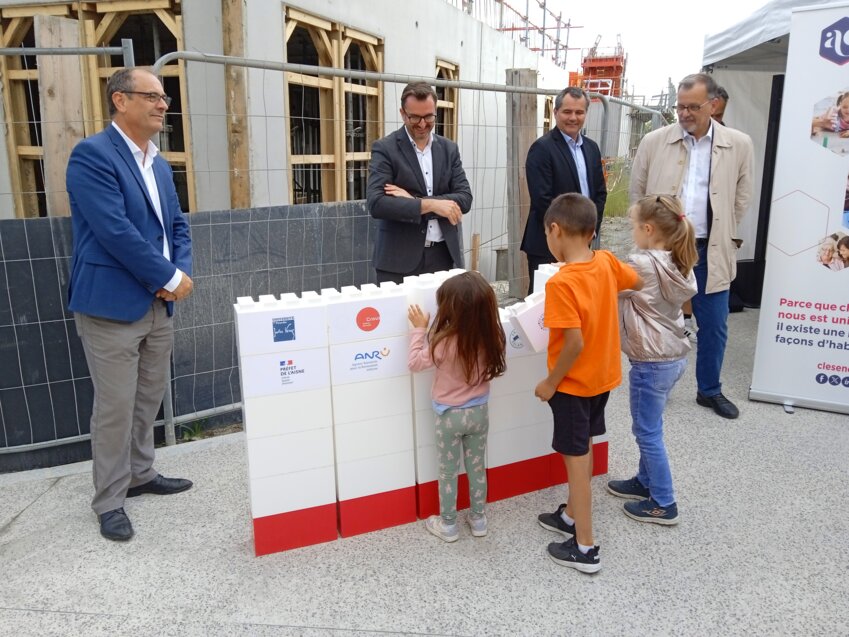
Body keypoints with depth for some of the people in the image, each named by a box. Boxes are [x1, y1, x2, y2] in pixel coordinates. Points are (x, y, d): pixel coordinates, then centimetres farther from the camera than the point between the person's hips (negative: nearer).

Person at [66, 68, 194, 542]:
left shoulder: (160, 164, 14)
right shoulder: (92, 155, -12)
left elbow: (177, 226, 15)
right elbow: (115, 231, -21)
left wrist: (182, 273, -4)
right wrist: (171, 278, -15)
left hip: (158, 304, 8)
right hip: (112, 305, -8)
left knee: (149, 398, 17)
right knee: (115, 407, 1)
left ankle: (141, 474, 34)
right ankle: (109, 500, 16)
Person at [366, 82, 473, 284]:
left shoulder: (449, 149, 9)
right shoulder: (385, 148, -4)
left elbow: (465, 198, 1)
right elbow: (376, 203, -15)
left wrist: (416, 201, -13)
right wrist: (430, 204, -22)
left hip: (444, 256, 4)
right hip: (399, 260, -4)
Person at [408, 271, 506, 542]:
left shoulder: (444, 343, -28)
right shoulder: (491, 338, -15)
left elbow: (415, 363, -13)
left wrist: (419, 328, -7)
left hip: (450, 415, -4)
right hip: (479, 411, 4)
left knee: (447, 471, 14)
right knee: (477, 467, 20)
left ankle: (448, 524, 28)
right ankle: (478, 519, 34)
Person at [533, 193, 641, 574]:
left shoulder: (561, 283, -27)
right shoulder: (606, 263, -5)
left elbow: (574, 344, -28)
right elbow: (639, 283, 13)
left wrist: (550, 383, -15)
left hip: (574, 383, -7)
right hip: (603, 377, 8)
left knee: (576, 458, 4)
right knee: (583, 449, 22)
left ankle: (585, 549, 15)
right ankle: (572, 516, 40)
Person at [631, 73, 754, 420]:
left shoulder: (739, 144, -2)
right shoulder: (654, 141, -3)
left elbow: (741, 199, 7)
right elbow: (637, 193, 6)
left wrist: (722, 238, 7)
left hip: (710, 250, 1)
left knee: (714, 325, 9)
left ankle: (710, 390, 28)